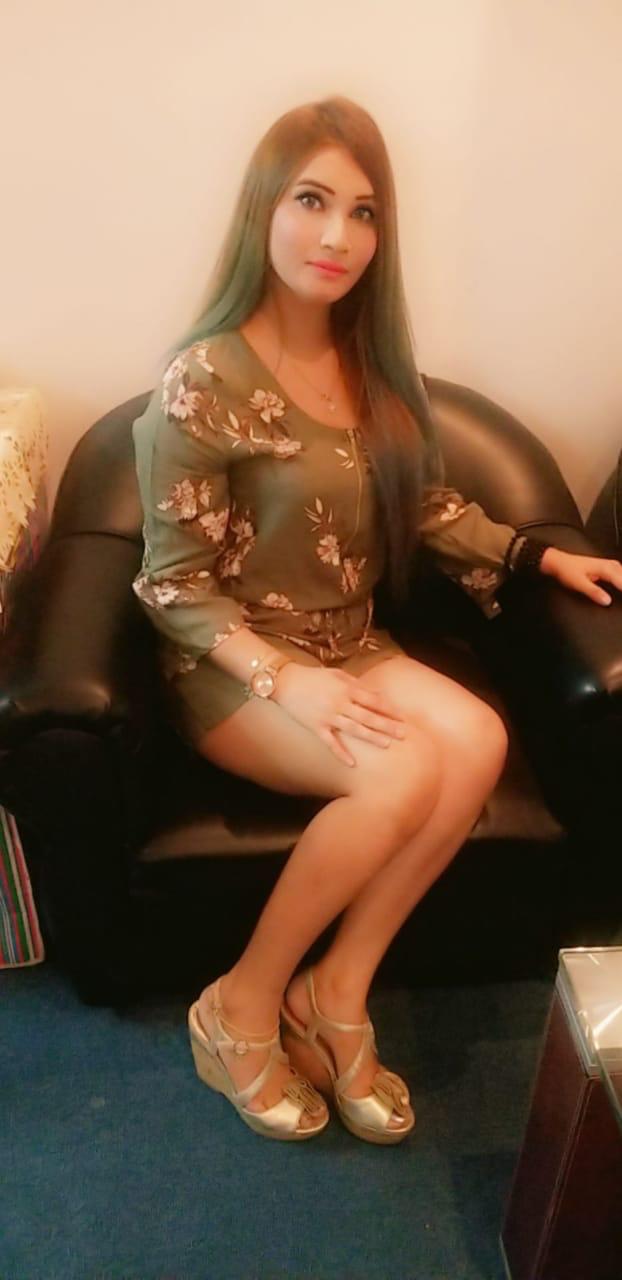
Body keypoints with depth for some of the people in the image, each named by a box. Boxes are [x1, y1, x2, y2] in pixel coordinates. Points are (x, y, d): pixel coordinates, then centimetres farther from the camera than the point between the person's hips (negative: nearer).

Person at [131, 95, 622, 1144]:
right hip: (231, 667, -6)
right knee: (406, 773, -29)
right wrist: (287, 679, -24)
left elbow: (424, 504, 15)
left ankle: (337, 993, -6)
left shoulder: (370, 359, 4)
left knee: (478, 740, -21)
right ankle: (243, 1006, -6)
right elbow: (173, 586, -13)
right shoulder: (204, 382, -16)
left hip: (351, 645, 6)